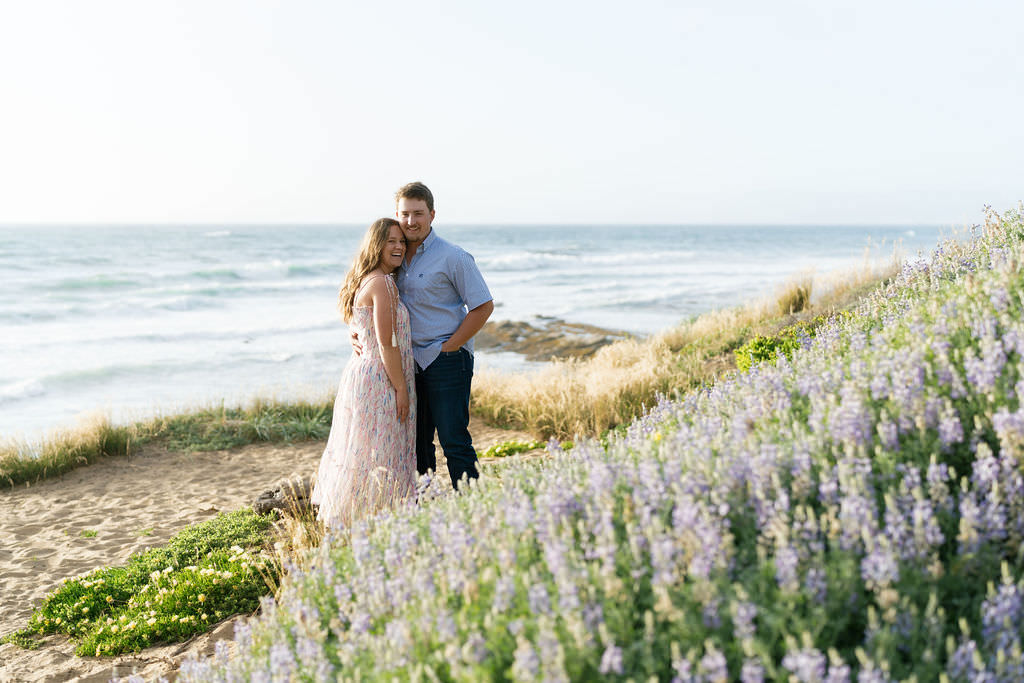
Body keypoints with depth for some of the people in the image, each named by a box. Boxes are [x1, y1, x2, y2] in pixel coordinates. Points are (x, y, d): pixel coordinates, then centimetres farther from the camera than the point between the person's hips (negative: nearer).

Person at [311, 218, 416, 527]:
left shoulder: (365, 281, 14)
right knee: (377, 458, -3)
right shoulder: (382, 283, -16)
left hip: (360, 372, 10)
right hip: (379, 381, -10)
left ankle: (342, 521, 24)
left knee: (358, 453, 15)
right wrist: (401, 389, -15)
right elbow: (386, 344, -19)